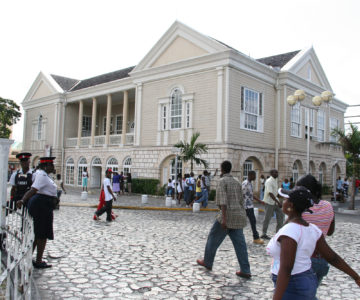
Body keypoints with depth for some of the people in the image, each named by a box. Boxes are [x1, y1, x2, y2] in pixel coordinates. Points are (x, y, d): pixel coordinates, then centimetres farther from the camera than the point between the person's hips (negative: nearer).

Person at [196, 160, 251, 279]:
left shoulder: (222, 181, -8)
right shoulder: (237, 182, 14)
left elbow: (223, 200, -19)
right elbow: (241, 201, 17)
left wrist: (224, 218, -24)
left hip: (227, 216, -7)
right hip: (238, 216, 7)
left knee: (213, 238, 11)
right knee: (240, 243, 6)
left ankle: (207, 262, 24)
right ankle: (245, 271, 4)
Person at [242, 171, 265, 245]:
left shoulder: (250, 183, 15)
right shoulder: (245, 183, -17)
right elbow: (241, 195, -18)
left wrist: (259, 201, 22)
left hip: (250, 206, 10)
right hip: (247, 206, -10)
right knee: (253, 221, -6)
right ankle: (256, 238, 1)